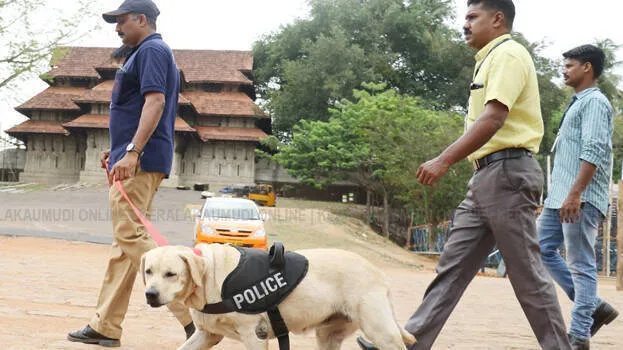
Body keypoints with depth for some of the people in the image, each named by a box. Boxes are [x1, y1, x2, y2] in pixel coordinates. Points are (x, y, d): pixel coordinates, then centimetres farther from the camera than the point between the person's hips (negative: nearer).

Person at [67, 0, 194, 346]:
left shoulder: (152, 50, -9)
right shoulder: (148, 53, 23)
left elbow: (155, 102, -21)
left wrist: (132, 152, -28)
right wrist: (119, 148, 27)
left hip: (140, 161, -11)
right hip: (137, 161, 11)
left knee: (132, 238, -13)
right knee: (126, 241, 9)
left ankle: (191, 310, -15)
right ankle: (106, 327, 13)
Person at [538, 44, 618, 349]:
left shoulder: (594, 101, -8)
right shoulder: (577, 104, 22)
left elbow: (594, 151, -20)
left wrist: (575, 194, -27)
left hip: (580, 199, -10)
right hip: (560, 198, 10)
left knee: (581, 264, -7)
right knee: (541, 249, 8)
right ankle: (594, 307, 11)